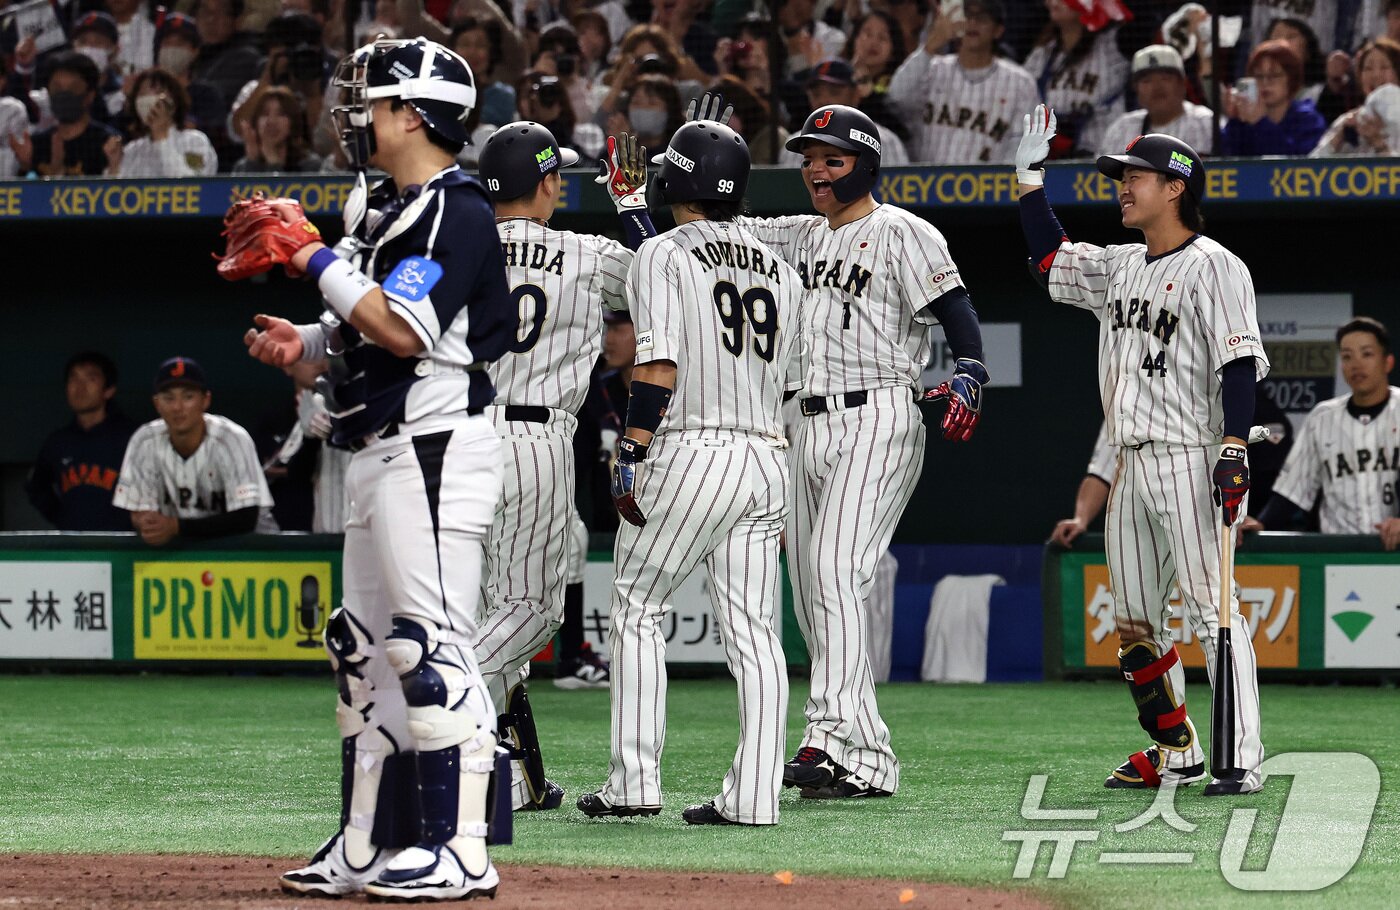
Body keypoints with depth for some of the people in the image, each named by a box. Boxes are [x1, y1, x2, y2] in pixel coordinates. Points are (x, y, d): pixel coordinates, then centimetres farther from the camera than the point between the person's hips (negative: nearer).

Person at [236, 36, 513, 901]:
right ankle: (369, 846, 19)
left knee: (432, 645, -12)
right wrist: (309, 340, 9)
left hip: (435, 447, -11)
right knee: (368, 645, 13)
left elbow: (407, 331, -23)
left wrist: (316, 258, -17)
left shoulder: (456, 210, -14)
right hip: (381, 451, 11)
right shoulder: (388, 208, 17)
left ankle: (461, 851, -12)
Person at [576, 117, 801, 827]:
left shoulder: (663, 254, -3)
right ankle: (753, 796, -2)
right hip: (765, 460, 6)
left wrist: (631, 454, -14)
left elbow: (660, 362, -14)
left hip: (691, 450, -6)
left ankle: (635, 780, -1)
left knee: (636, 610, 4)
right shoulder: (779, 269, 17)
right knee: (752, 629, 3)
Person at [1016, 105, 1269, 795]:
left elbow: (1240, 362, -15)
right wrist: (1030, 175, 24)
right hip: (1132, 470, 9)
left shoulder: (1212, 266, -8)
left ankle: (1243, 759, -15)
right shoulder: (1121, 266, 17)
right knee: (1134, 623, 10)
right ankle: (1175, 753, 20)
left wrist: (1234, 450, -25)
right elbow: (1050, 259, 31)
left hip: (1191, 464, -9)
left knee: (1211, 610, -13)